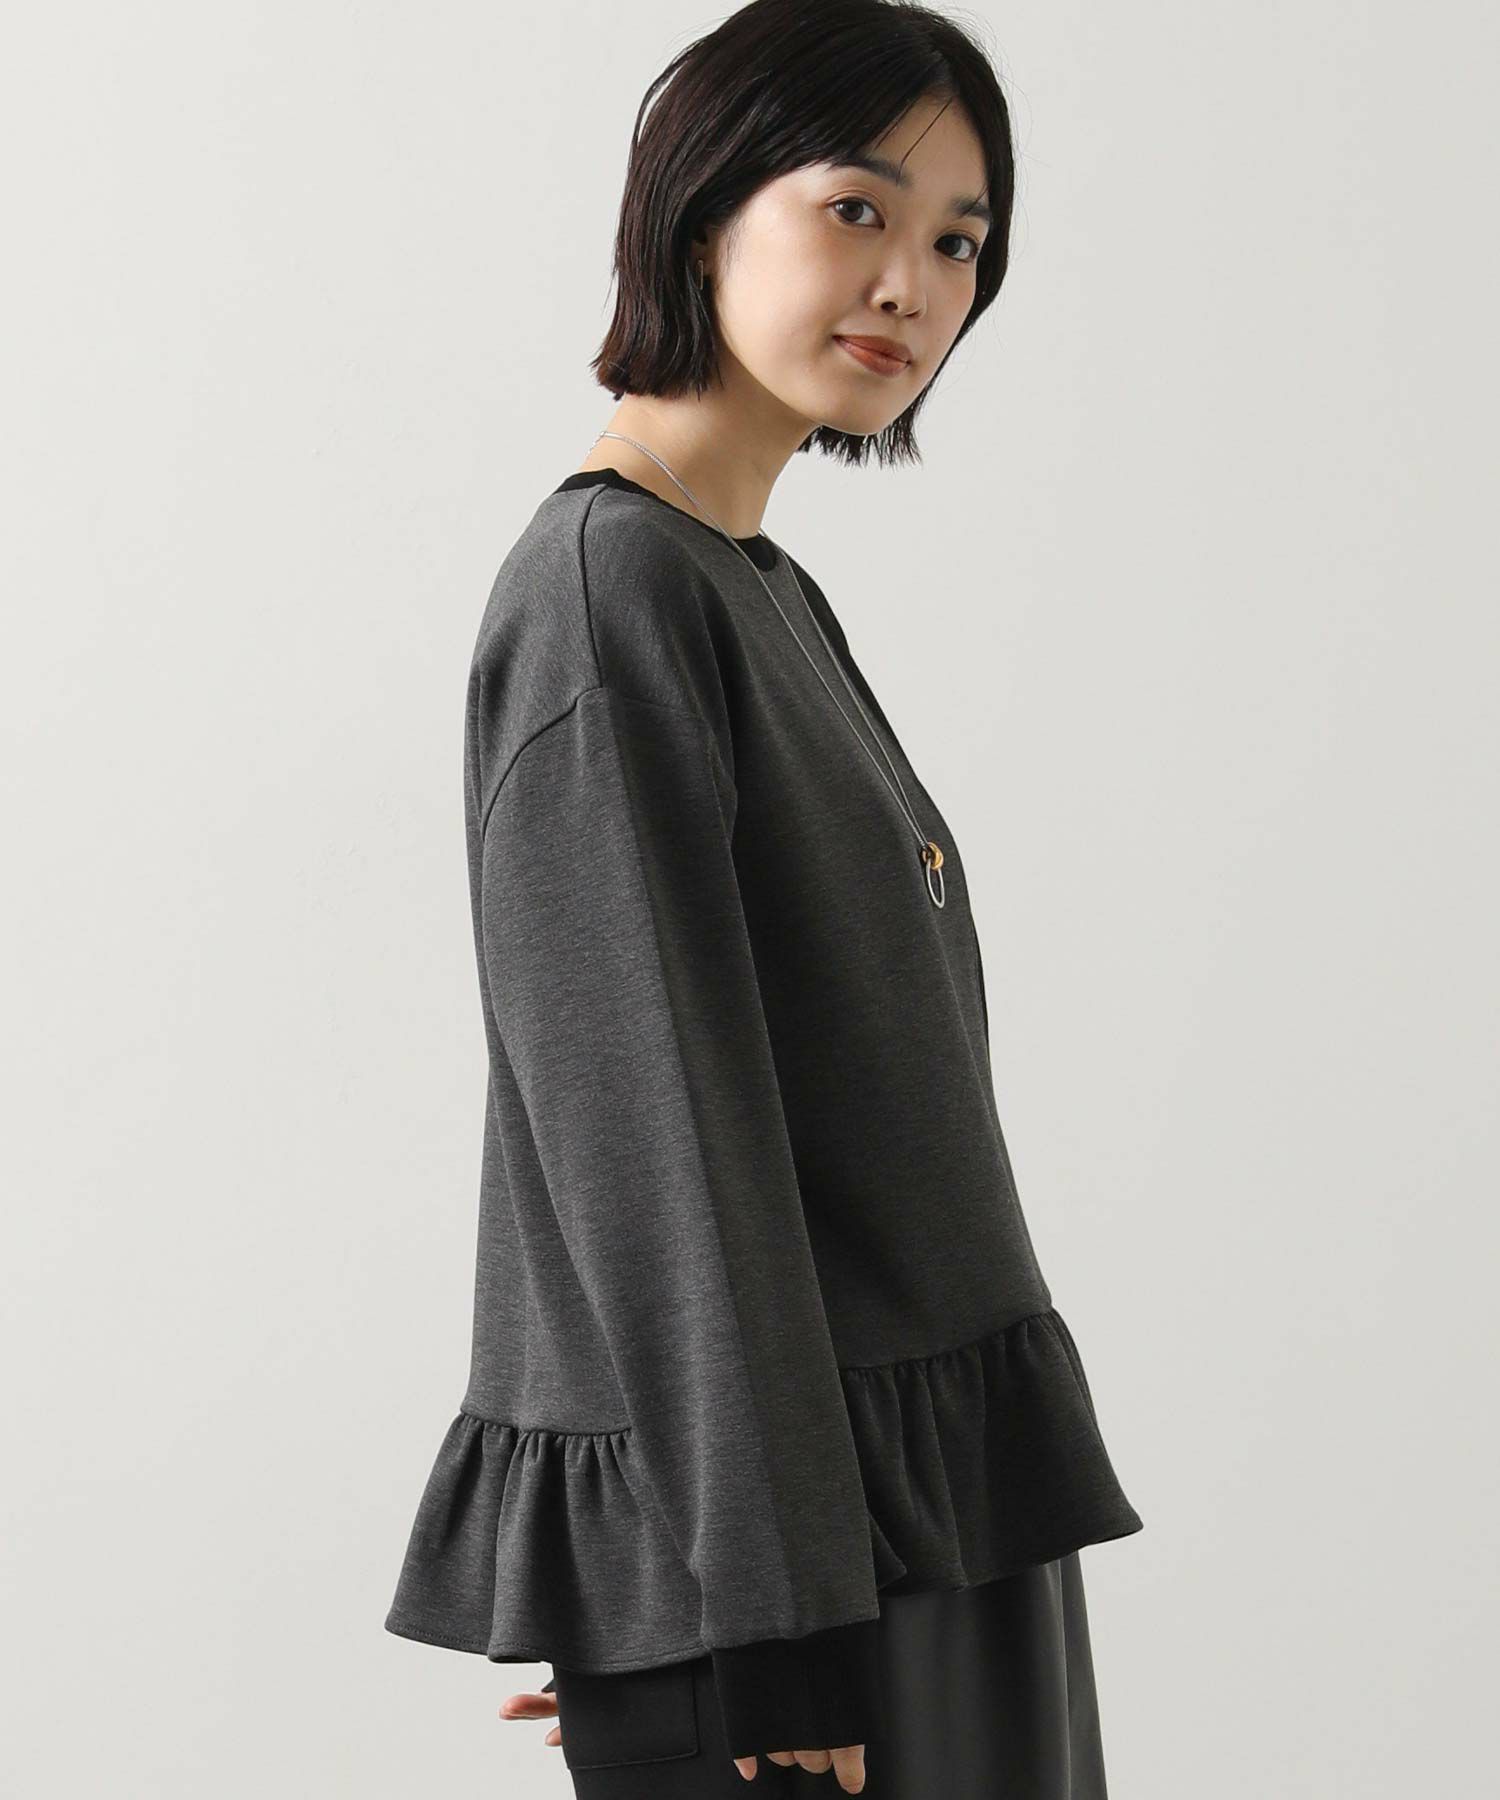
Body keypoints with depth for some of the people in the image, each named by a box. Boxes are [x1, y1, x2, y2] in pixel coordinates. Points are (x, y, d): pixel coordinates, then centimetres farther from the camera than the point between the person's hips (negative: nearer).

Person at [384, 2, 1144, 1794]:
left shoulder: (770, 597, 13)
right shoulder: (607, 589, -15)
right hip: (751, 1500, -9)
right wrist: (773, 1635, -21)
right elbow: (648, 1124, -20)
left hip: (926, 1488, 9)